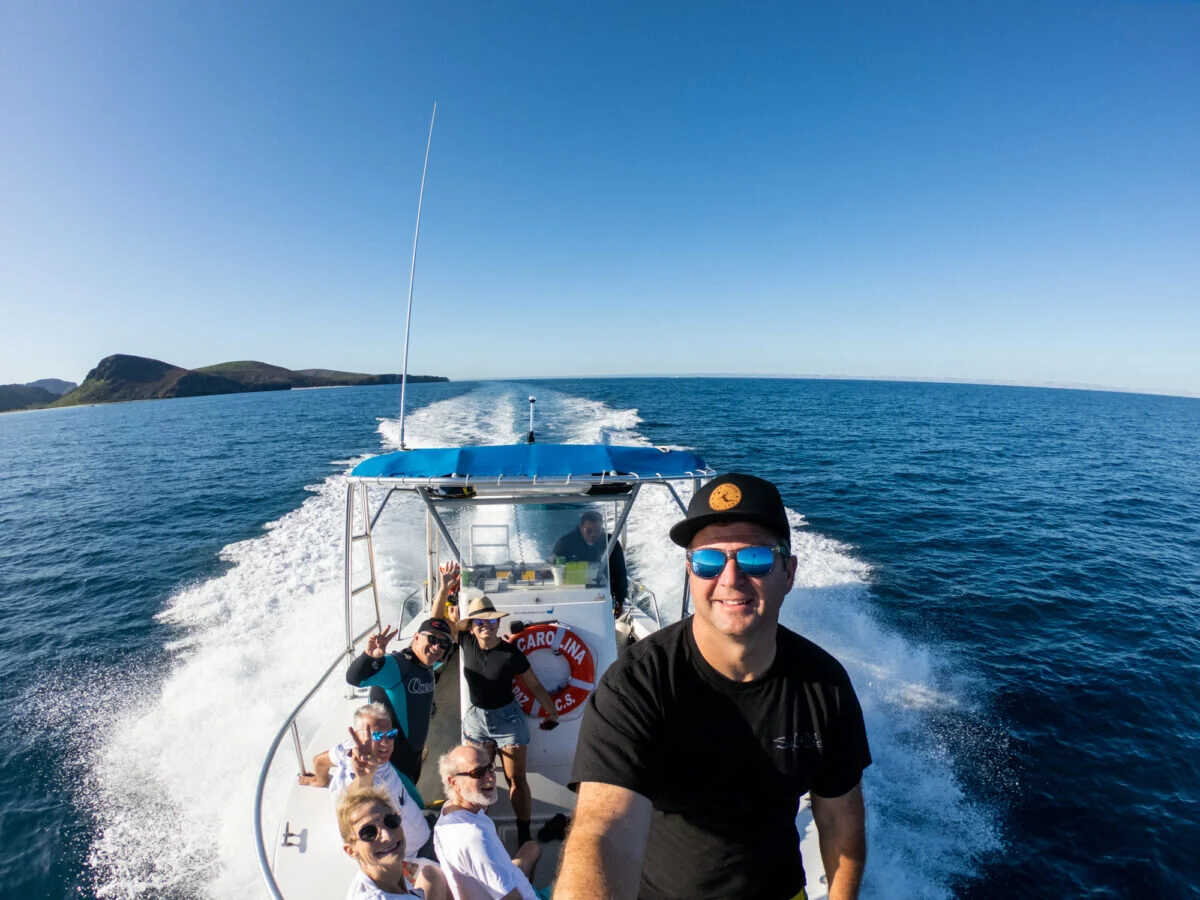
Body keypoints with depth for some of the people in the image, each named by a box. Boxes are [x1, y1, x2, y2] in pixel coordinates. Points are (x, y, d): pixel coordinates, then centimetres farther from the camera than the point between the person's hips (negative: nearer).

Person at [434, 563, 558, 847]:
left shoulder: (511, 654, -21)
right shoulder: (466, 642, -12)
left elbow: (535, 686, -11)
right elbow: (437, 618, -15)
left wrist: (552, 713, -8)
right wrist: (445, 587, -30)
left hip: (507, 718, -3)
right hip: (475, 717, 4)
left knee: (516, 778, 5)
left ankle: (524, 834, 19)